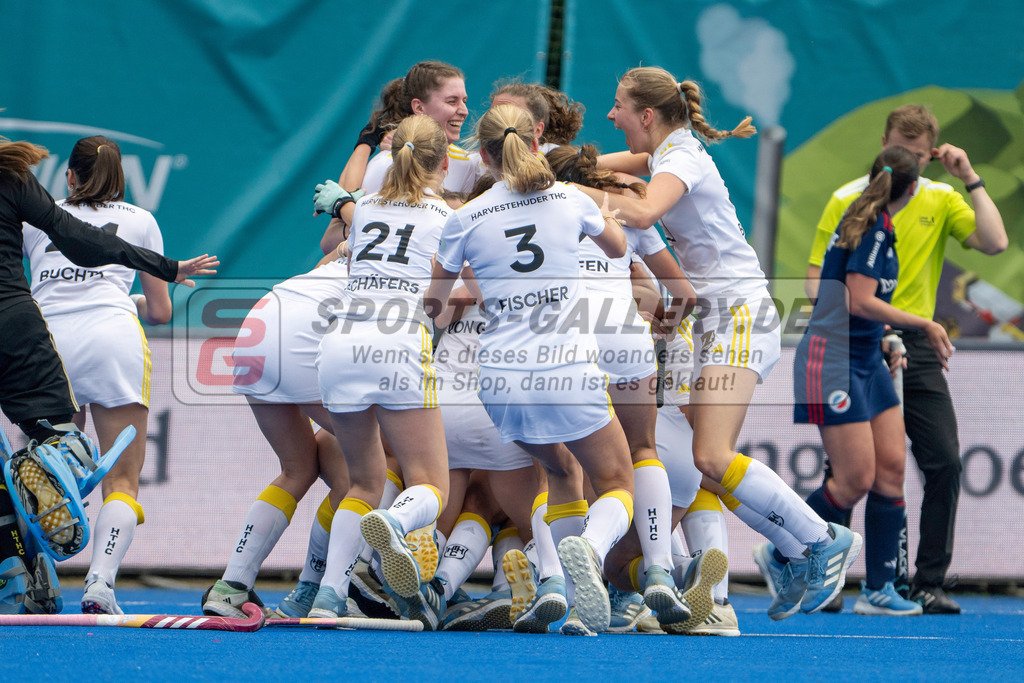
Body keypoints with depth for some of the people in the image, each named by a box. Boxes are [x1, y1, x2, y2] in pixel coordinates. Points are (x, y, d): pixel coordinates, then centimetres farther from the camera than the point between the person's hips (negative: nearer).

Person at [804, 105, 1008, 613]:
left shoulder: (941, 201, 7)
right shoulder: (846, 201, 1)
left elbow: (994, 243, -8)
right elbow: (816, 276, 1)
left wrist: (971, 180, -7)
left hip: (915, 346, 2)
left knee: (944, 463, -8)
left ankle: (928, 585, -1)